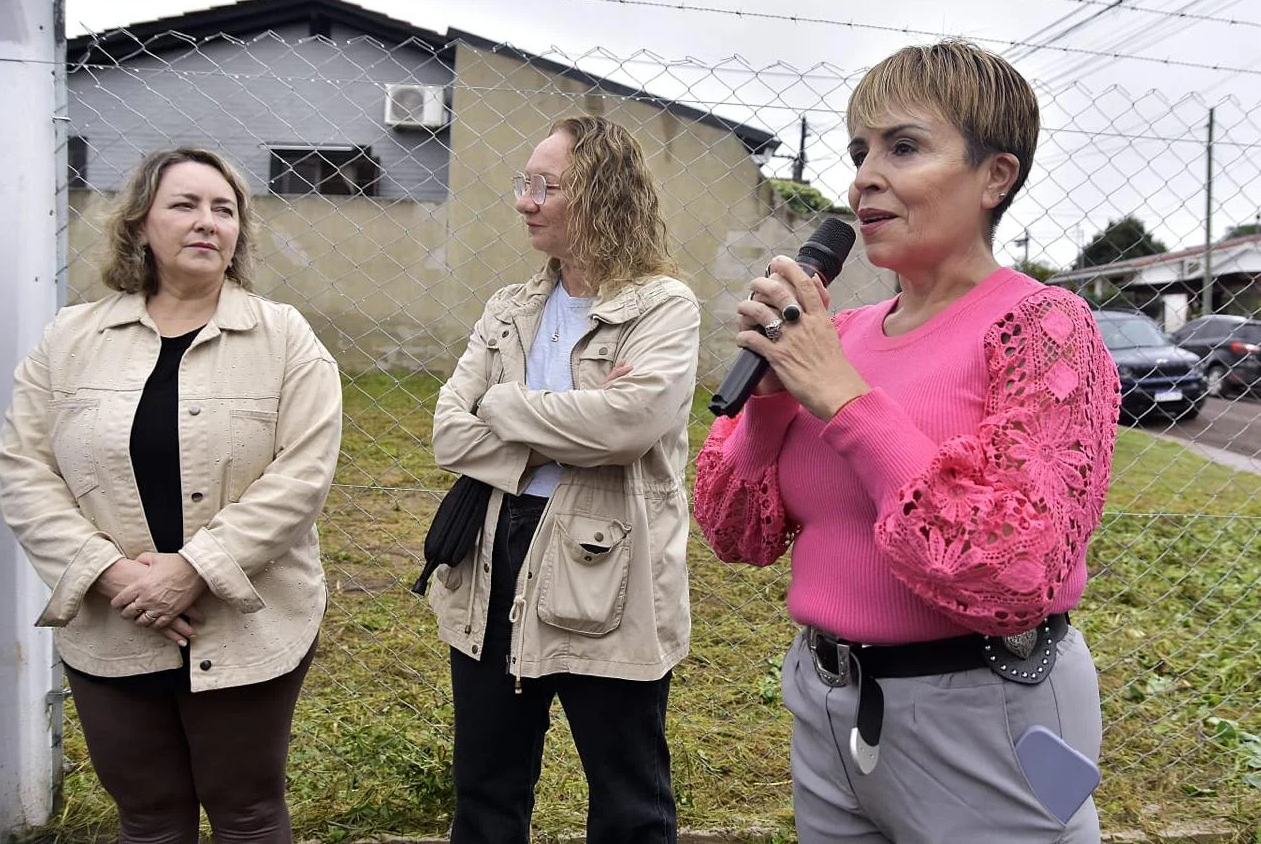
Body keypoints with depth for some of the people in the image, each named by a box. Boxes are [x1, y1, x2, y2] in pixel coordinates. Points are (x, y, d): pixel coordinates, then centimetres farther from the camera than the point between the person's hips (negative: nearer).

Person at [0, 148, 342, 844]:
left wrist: (195, 568, -19)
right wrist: (106, 572, -13)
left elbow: (302, 472, -12)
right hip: (108, 635, 2)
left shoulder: (285, 337, -4)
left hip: (247, 631, -2)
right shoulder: (69, 339, 3)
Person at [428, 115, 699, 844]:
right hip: (495, 571, 6)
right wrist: (564, 435, -15)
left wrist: (505, 406, -12)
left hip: (605, 585, -5)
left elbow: (631, 417, -26)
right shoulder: (509, 310, 9)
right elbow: (449, 432, -2)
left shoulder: (665, 307, -8)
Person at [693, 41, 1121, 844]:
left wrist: (846, 399, -22)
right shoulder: (844, 334, 3)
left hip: (978, 720, -5)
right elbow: (741, 535, 4)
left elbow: (1019, 576, -26)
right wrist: (769, 394, -12)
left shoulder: (1040, 326, -13)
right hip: (827, 711, 6)